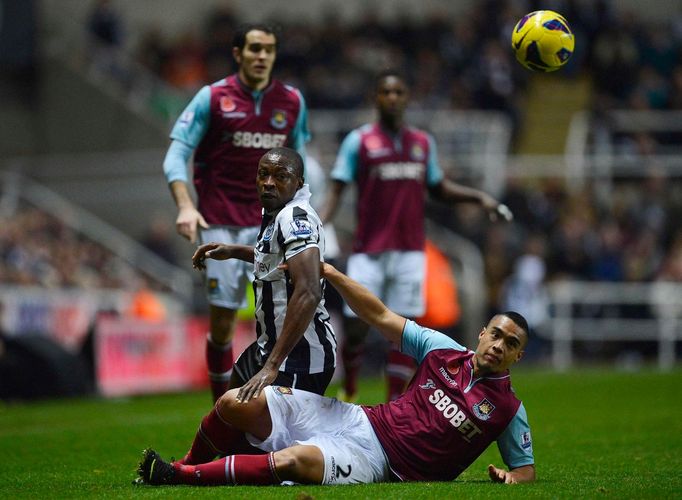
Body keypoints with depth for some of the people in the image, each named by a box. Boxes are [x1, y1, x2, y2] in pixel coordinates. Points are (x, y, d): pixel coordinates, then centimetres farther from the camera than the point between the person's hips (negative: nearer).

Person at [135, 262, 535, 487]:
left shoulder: (509, 410, 0)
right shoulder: (445, 352, 9)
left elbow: (527, 468, 8)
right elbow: (381, 317, 9)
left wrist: (510, 477, -18)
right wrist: (329, 273, 1)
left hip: (378, 463, -5)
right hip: (360, 421, 5)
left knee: (292, 462, -35)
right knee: (234, 404, -7)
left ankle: (182, 477, -24)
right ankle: (186, 468, 16)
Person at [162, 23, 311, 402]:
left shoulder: (292, 101, 4)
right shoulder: (212, 98, -4)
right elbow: (177, 154, -6)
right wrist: (185, 206, -20)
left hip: (270, 224, 2)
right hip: (220, 225, -2)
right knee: (222, 319, 1)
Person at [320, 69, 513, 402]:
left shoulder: (423, 143, 11)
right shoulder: (359, 141, -1)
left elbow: (438, 188, 22)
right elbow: (337, 190, -4)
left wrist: (480, 197, 10)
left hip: (409, 252, 3)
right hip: (369, 252, -3)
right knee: (355, 330, -4)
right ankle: (348, 394, 21)